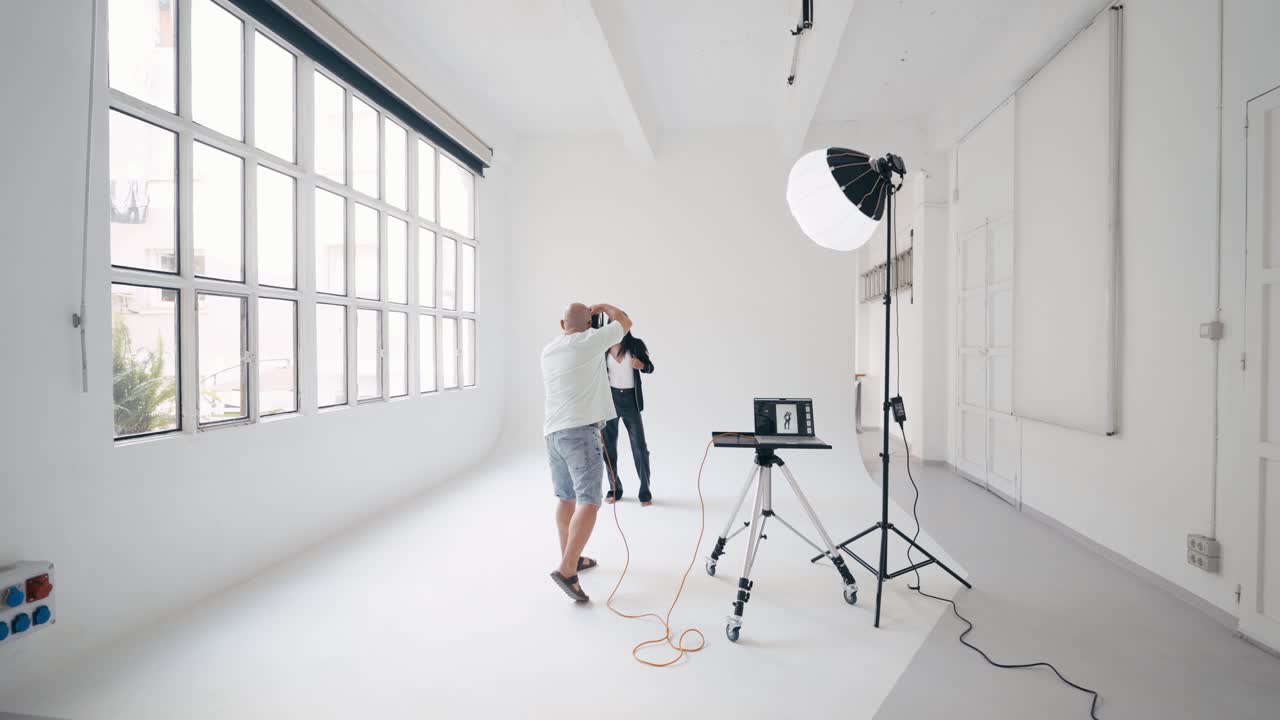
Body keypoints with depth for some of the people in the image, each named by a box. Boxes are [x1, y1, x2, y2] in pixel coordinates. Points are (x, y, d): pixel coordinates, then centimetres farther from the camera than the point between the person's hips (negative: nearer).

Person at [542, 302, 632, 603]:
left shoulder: (548, 350, 15)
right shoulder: (590, 340, -4)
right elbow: (625, 323, 8)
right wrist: (604, 307, 27)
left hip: (552, 432, 8)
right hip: (580, 431, -8)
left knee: (565, 498, 17)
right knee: (588, 501, -8)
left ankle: (570, 559, 28)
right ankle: (566, 570, -15)